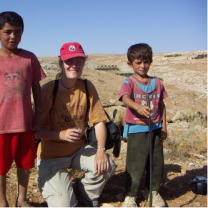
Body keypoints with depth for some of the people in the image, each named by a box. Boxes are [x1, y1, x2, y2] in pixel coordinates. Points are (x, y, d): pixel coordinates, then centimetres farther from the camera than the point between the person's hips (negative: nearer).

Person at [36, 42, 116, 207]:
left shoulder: (87, 87, -5)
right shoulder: (48, 90, -16)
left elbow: (99, 121, -5)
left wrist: (101, 150, -19)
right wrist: (61, 135, -30)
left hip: (79, 150, 4)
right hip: (52, 155, -4)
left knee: (107, 166, -22)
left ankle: (86, 195, 9)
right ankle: (47, 185, 21)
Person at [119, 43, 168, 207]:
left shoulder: (157, 83, 8)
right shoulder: (129, 82, -5)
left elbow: (161, 105, 14)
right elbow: (125, 98, -25)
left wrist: (164, 126, 9)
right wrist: (138, 107, -45)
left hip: (155, 129, 4)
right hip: (136, 130, -4)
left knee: (157, 162, 11)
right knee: (136, 164, 1)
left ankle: (153, 191, 33)